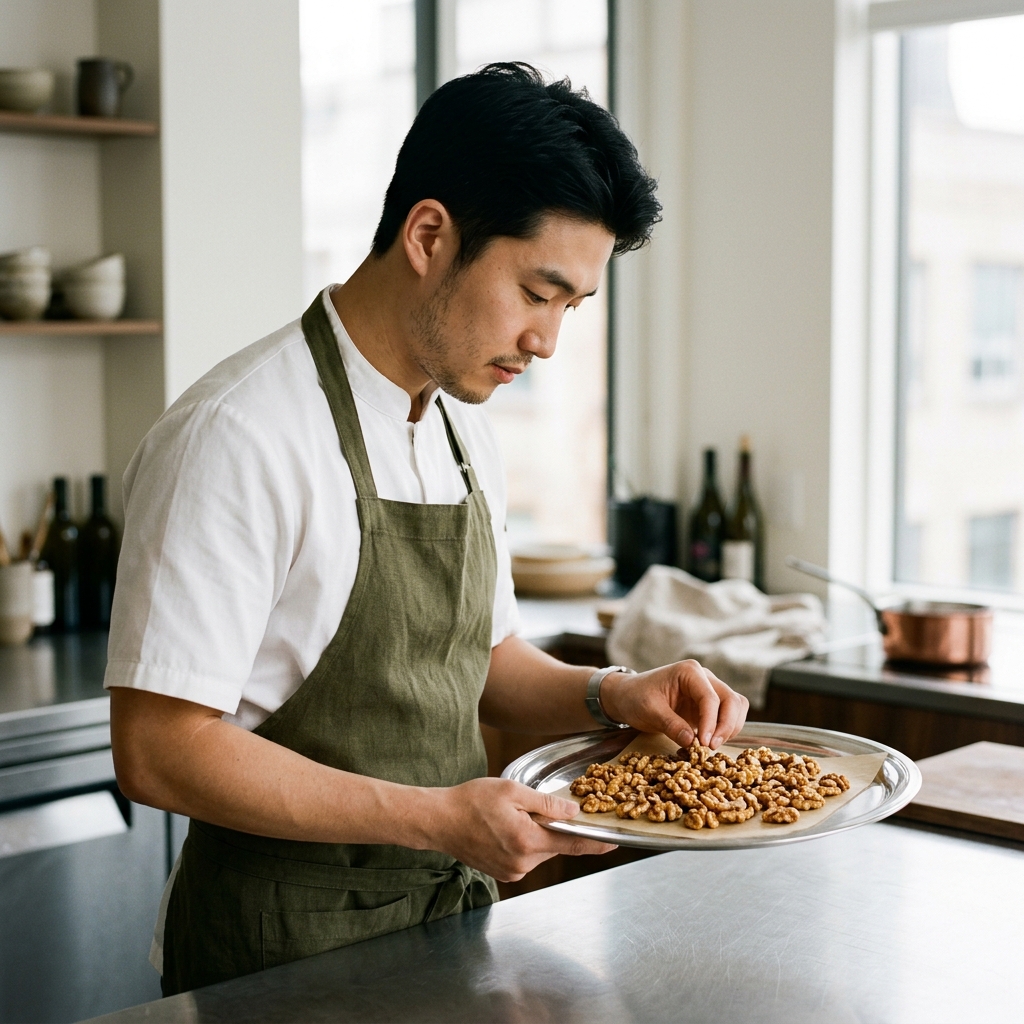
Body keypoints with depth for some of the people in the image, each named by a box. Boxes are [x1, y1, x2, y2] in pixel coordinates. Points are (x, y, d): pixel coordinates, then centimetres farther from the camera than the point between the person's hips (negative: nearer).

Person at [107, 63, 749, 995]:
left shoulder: (464, 429, 6)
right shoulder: (240, 438, -21)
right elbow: (158, 751, -23)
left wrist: (609, 697, -4)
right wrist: (438, 817, -26)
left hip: (452, 919, 8)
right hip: (285, 958, -7)